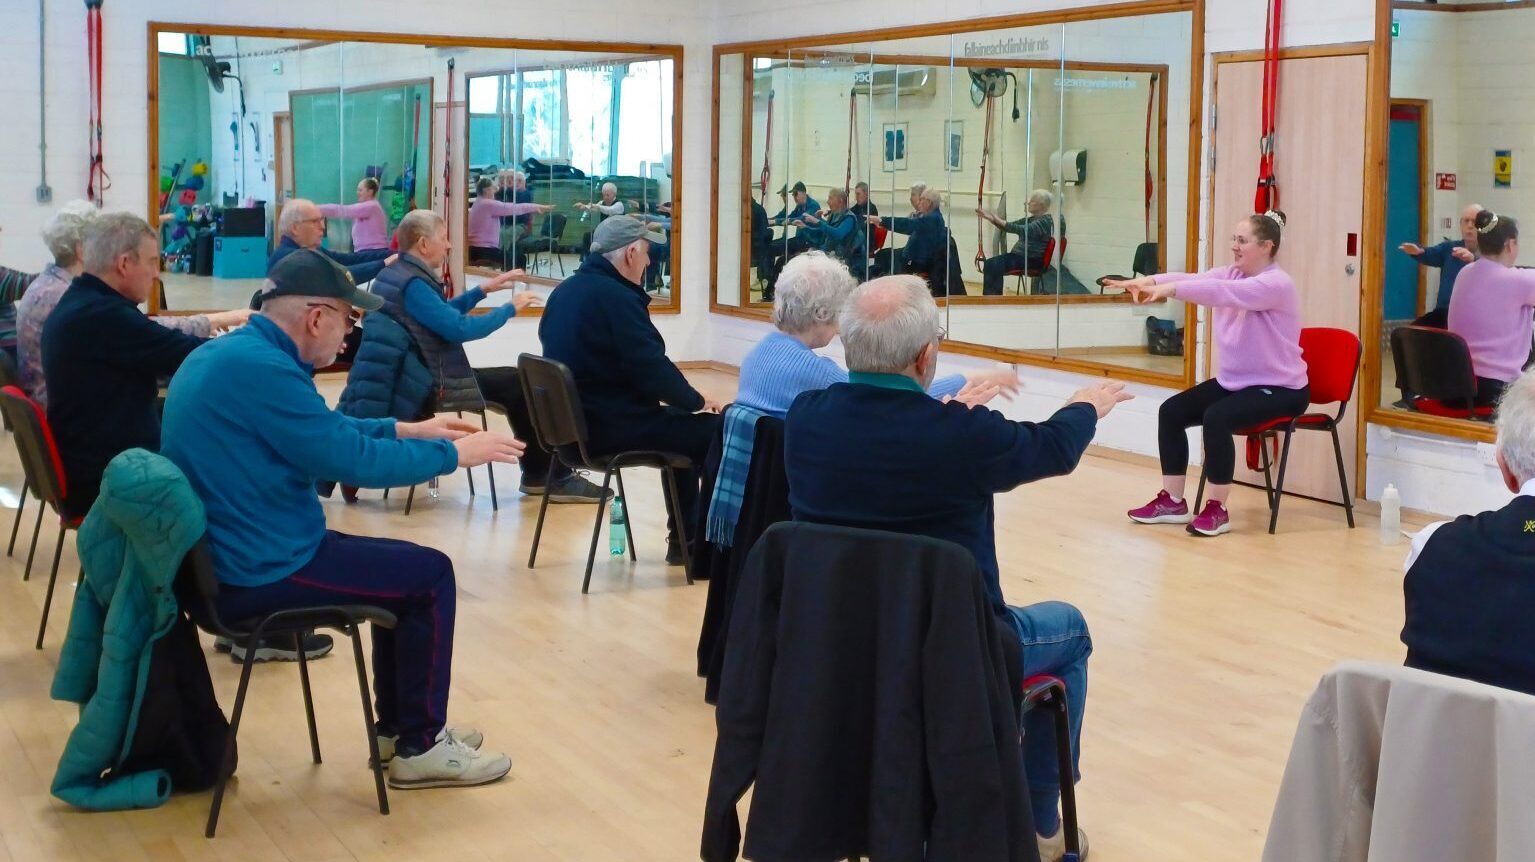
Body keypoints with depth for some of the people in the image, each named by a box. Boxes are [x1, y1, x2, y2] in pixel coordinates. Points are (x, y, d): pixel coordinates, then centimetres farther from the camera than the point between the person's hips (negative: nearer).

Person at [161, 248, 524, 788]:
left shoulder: (230, 353, 9)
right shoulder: (261, 367, -24)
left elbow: (322, 430, 22)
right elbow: (352, 461, -20)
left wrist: (406, 430, 19)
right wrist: (453, 454, -7)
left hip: (227, 558, 10)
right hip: (259, 572, -10)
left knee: (404, 566, 22)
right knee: (429, 574, 1)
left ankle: (397, 728, 29)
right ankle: (420, 748, 9)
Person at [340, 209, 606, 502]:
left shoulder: (394, 273, 11)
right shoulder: (412, 284, -22)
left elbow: (442, 314, 23)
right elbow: (460, 328, -28)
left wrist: (483, 290, 16)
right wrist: (510, 308, -16)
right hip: (431, 386, -11)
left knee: (517, 384, 19)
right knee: (524, 385, -4)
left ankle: (538, 472, 24)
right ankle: (554, 477, 4)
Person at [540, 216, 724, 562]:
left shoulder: (566, 291, 10)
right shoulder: (615, 297, -19)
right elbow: (652, 368, -21)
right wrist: (696, 400, -3)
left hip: (575, 420, 10)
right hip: (611, 426, -10)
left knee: (686, 425, 25)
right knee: (715, 431, -2)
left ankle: (683, 538, 26)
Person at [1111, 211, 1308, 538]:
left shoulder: (1278, 284, -20)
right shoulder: (1231, 273, 4)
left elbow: (1222, 292, -36)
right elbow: (1194, 279, -14)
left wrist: (1170, 289, -45)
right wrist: (1150, 281, -32)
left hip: (1280, 389, -9)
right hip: (1233, 381, 9)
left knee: (1216, 417, -30)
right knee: (1171, 411, -3)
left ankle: (1217, 510, -17)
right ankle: (1172, 501, 7)